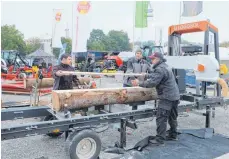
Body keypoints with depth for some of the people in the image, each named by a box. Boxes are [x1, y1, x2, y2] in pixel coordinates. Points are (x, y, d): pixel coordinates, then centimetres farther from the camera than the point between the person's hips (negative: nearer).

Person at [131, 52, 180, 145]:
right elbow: (154, 76, 28)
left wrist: (139, 83, -15)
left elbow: (152, 82, -23)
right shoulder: (165, 67, 18)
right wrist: (145, 75, 27)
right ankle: (173, 135, 33)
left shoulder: (160, 69, -17)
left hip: (167, 97, -11)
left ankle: (160, 139, -4)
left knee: (161, 118, -8)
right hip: (175, 96, 11)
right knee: (172, 117, 20)